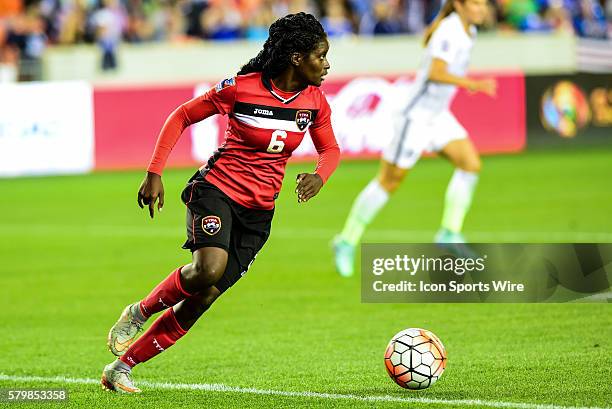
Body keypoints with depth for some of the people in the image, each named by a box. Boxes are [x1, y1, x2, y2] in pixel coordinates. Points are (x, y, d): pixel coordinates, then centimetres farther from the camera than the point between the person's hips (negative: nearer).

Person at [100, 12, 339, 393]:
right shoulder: (241, 88, -13)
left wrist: (319, 177, -9)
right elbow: (182, 117, -2)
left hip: (259, 212, 5)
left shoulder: (315, 101, 1)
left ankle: (122, 367, 5)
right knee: (209, 268, -32)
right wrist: (154, 174, -7)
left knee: (204, 297, -4)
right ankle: (139, 312, -3)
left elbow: (331, 150, 15)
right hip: (218, 189, -5)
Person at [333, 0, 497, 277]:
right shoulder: (449, 31, -22)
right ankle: (347, 242, 12)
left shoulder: (468, 31, 7)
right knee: (390, 180, -1)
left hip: (437, 116, 9)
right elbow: (435, 74, -34)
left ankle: (449, 233, 0)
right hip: (416, 116, -9)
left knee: (470, 164, -7)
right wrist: (473, 84, -39)